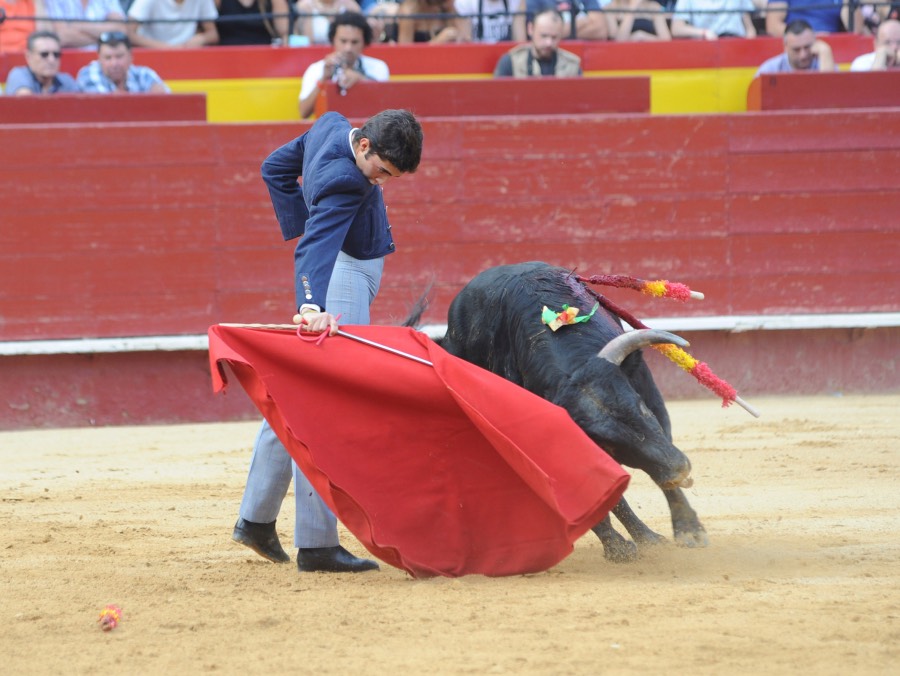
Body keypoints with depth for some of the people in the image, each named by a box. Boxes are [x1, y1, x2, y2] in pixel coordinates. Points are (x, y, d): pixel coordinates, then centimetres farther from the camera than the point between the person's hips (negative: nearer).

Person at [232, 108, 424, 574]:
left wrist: (302, 227, 11)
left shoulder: (331, 125, 0)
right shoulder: (342, 181, -29)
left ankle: (256, 518, 28)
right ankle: (316, 544, -13)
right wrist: (313, 306, -55)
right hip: (342, 278, -11)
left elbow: (276, 169, 14)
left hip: (348, 273, 11)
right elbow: (317, 246, -41)